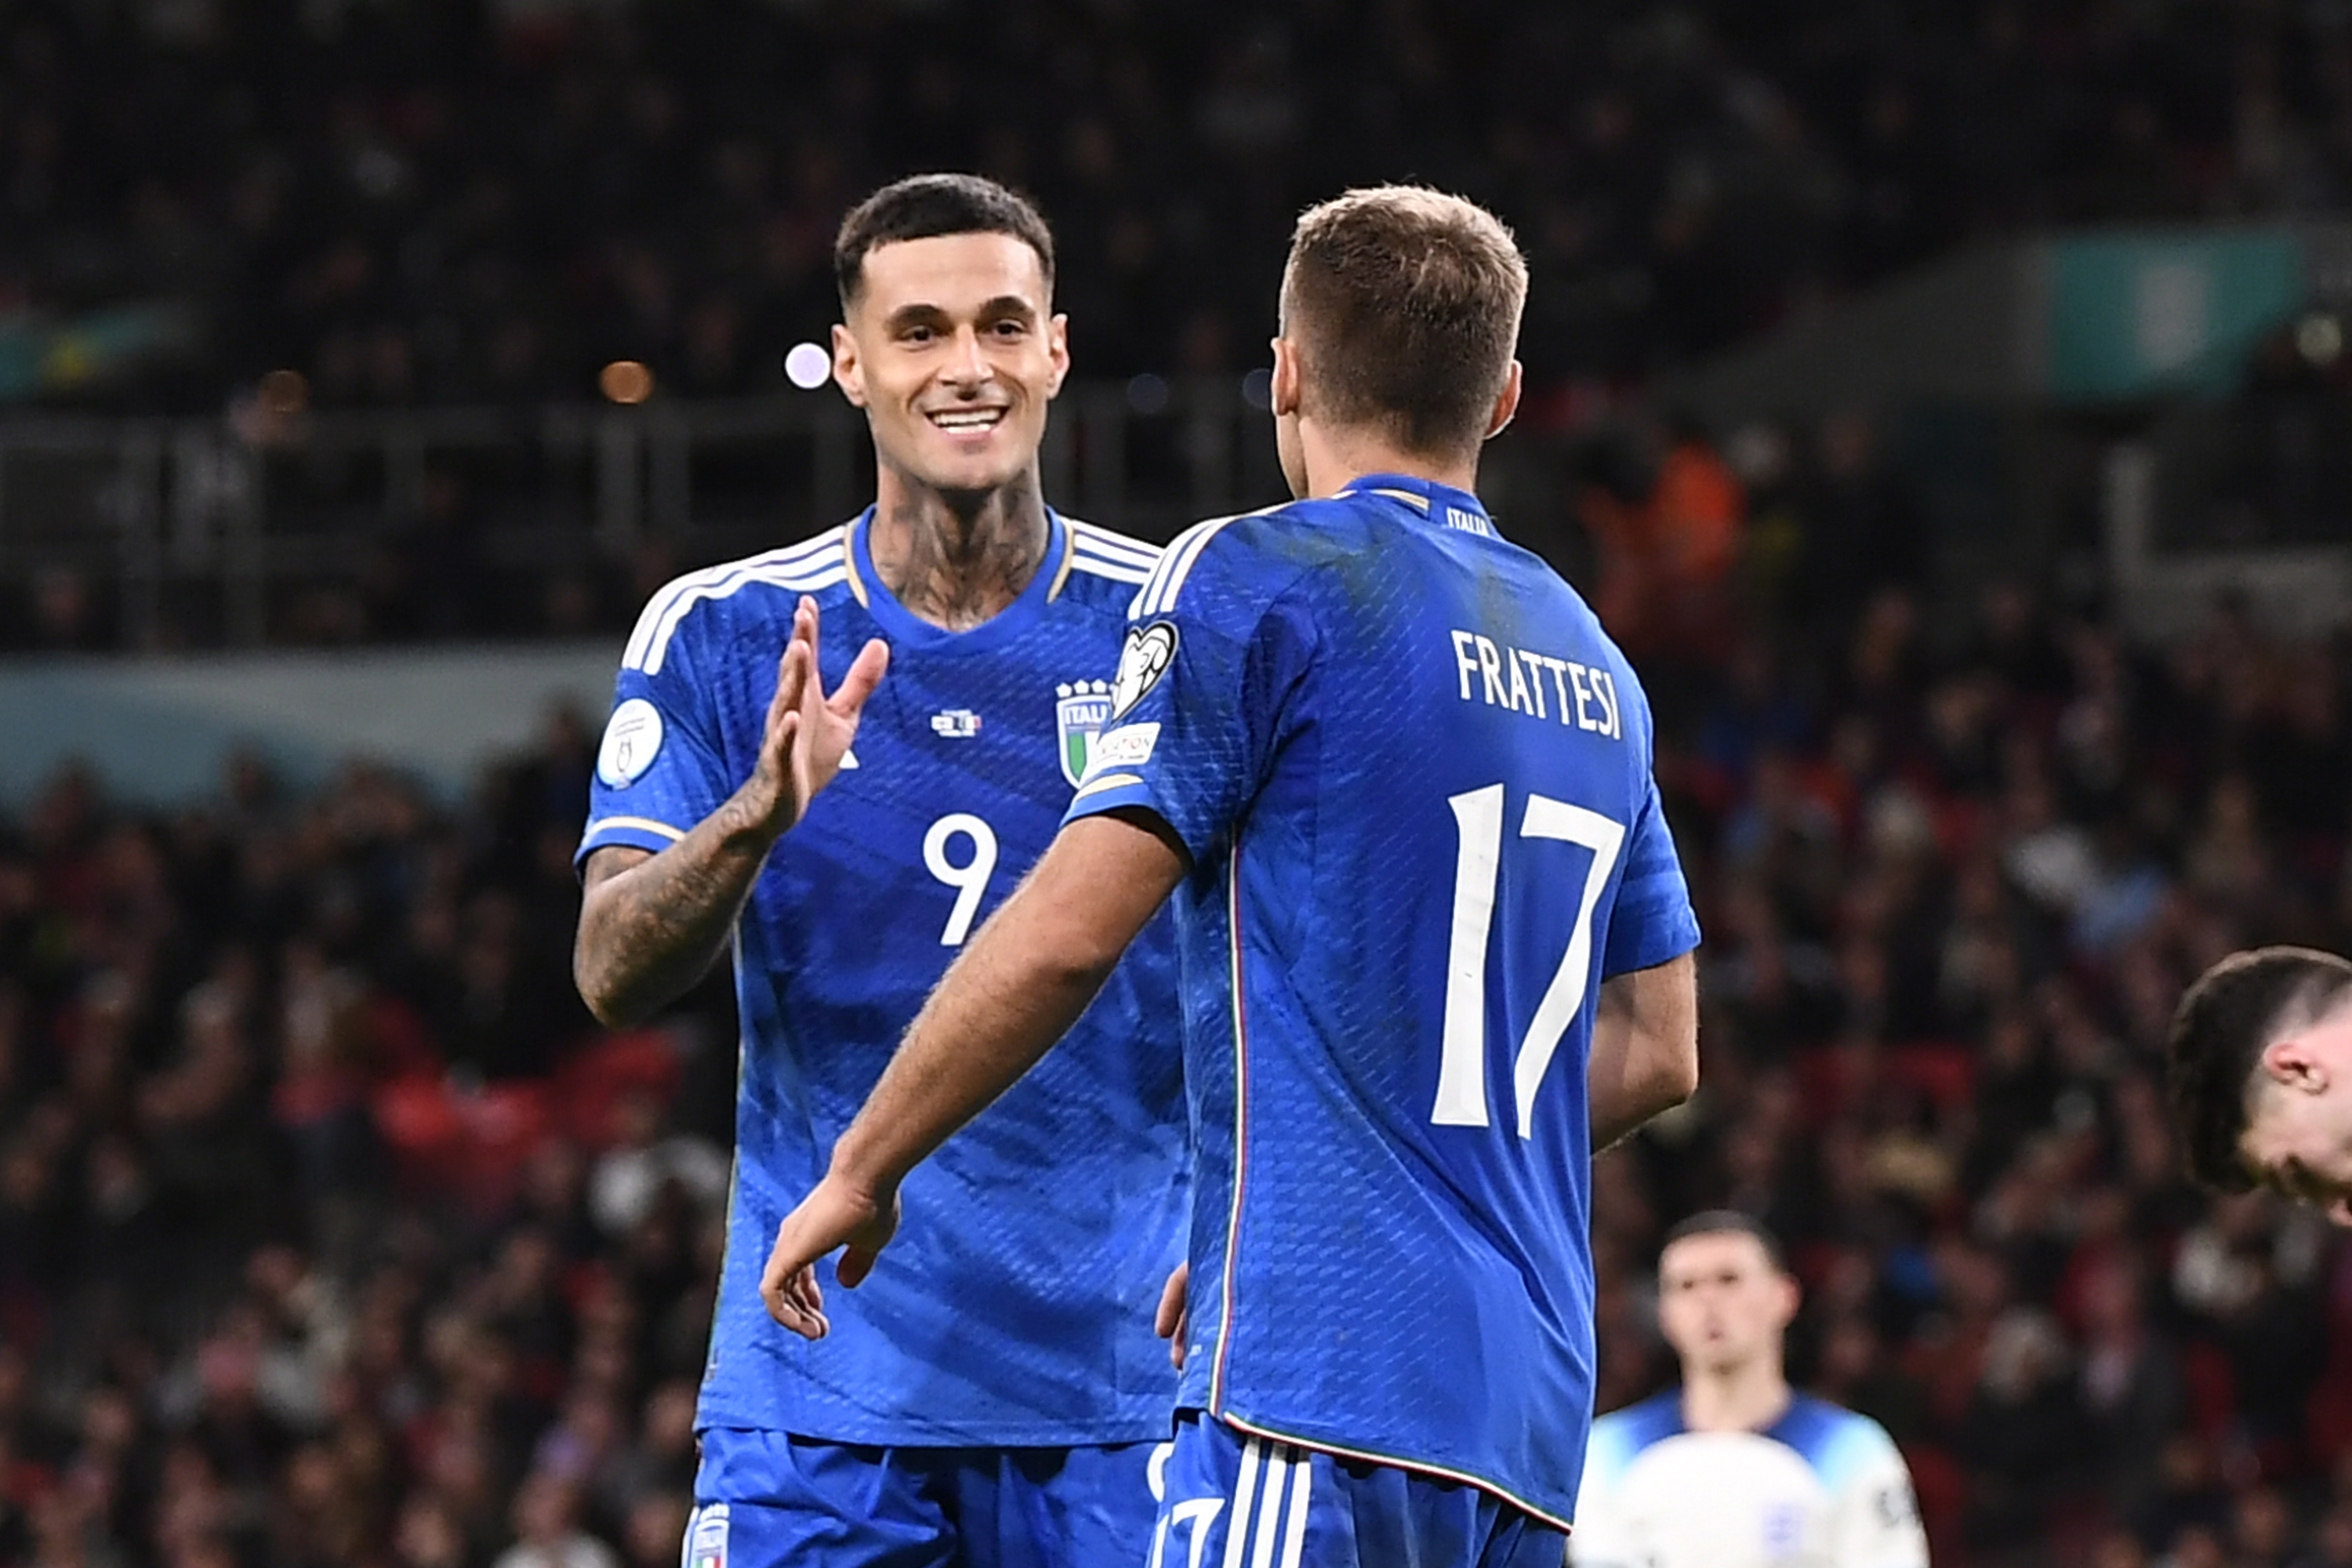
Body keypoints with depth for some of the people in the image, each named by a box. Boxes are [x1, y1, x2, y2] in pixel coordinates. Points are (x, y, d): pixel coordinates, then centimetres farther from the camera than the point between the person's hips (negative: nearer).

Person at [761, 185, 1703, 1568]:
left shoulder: (1261, 584, -2)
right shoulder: (1594, 666, 20)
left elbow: (1070, 930, -9)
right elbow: (1655, 1053, 24)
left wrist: (862, 1170, 2)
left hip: (1326, 1371, -8)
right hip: (1528, 1413, 8)